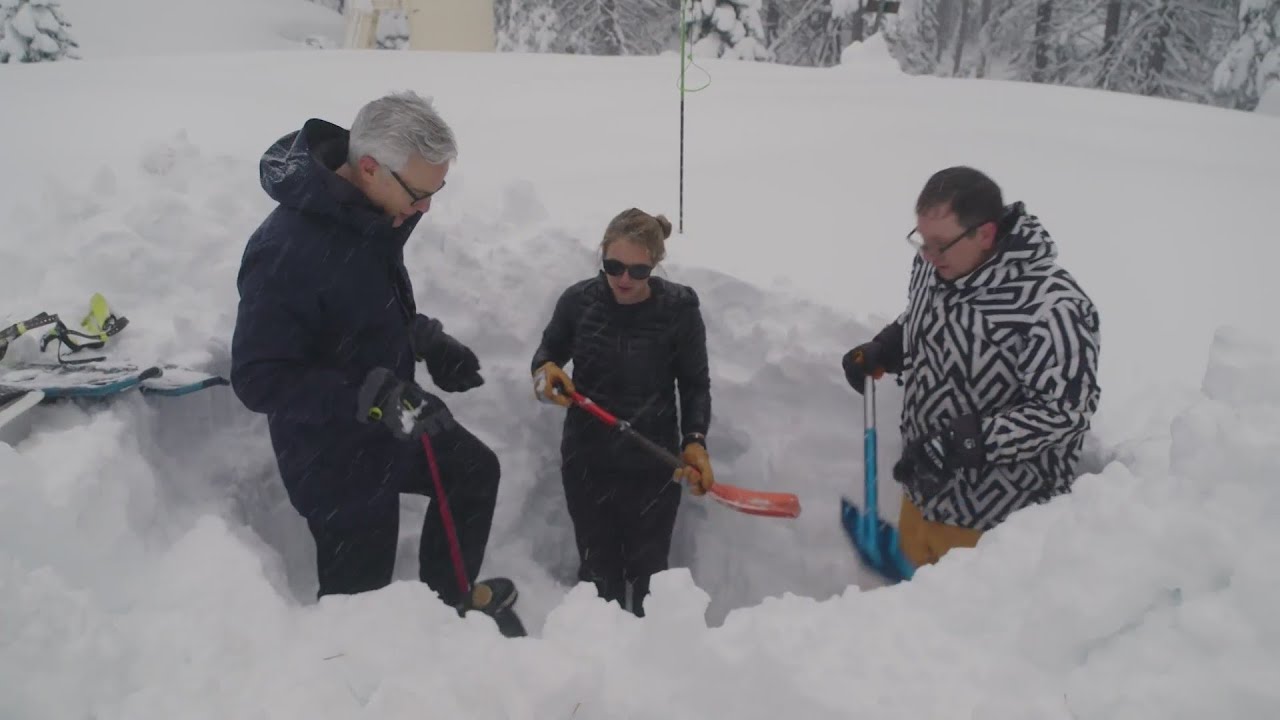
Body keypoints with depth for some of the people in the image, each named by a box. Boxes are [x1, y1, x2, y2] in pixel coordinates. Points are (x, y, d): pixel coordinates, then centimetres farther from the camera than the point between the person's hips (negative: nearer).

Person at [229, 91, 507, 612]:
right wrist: (375, 398, -37)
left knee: (474, 469, 24)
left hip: (390, 420, 9)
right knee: (357, 593, 6)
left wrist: (428, 341, -5)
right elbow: (259, 379, -30)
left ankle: (446, 602, 41)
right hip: (336, 455, -8)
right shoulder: (287, 250, -32)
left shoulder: (379, 212, -7)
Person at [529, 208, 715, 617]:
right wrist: (544, 369, -15)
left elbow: (696, 385, -4)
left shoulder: (680, 308, -13)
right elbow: (549, 350, 8)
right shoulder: (578, 300, -9)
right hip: (587, 458, 1)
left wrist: (694, 440, -19)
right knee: (597, 568, 14)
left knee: (647, 571, 13)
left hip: (654, 463, -1)